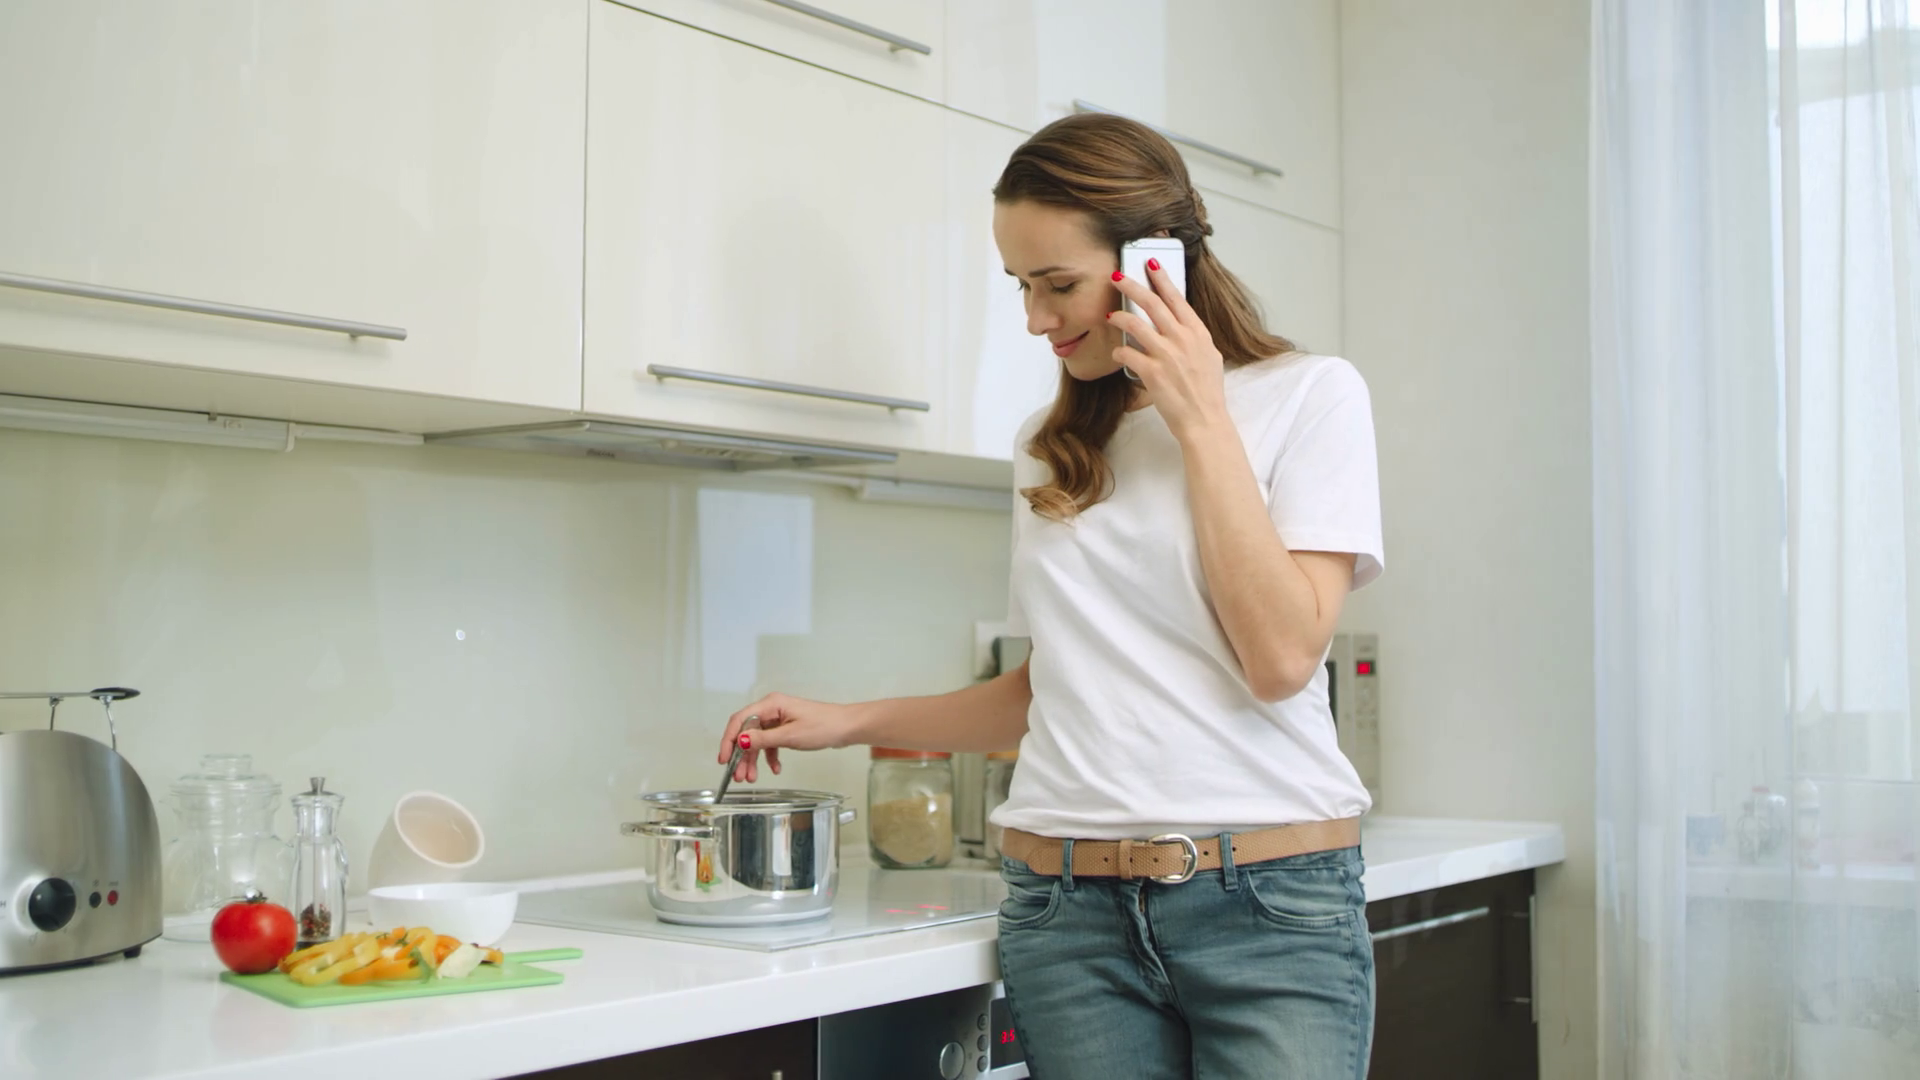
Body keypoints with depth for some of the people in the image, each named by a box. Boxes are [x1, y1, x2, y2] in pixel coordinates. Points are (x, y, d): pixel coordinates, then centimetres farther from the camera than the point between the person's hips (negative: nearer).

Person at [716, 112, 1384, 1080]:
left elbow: (1281, 659, -12)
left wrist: (1201, 421, -8)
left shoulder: (1309, 394, 0)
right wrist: (849, 723, 15)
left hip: (1266, 901, -3)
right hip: (1067, 904, 4)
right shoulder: (1049, 446, 15)